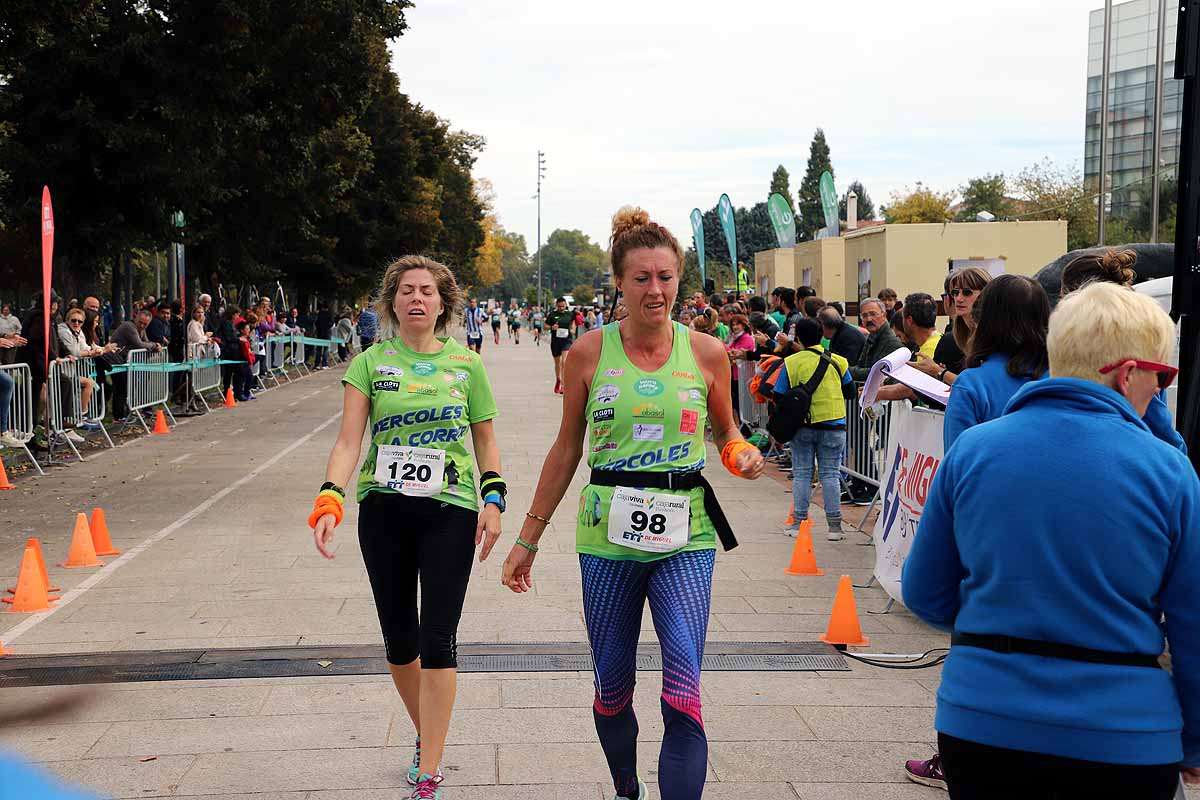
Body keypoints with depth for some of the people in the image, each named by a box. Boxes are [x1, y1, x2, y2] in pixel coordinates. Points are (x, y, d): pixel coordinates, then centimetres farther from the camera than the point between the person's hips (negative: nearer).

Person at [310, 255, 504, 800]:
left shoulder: (466, 363, 4)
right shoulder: (370, 363, 2)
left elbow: (485, 438, 10)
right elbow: (348, 440, -6)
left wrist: (493, 500, -2)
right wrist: (329, 499, -21)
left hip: (450, 510, -1)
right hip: (384, 510, 1)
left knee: (437, 638, -8)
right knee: (399, 640, 10)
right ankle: (427, 735, 35)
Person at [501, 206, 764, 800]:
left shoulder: (706, 353, 0)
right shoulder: (590, 354, 0)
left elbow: (725, 429, 18)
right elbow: (566, 449, 8)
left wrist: (742, 453, -7)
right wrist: (528, 537, 9)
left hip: (684, 536, -1)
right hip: (606, 537, 1)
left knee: (683, 694, -14)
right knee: (611, 690, 13)